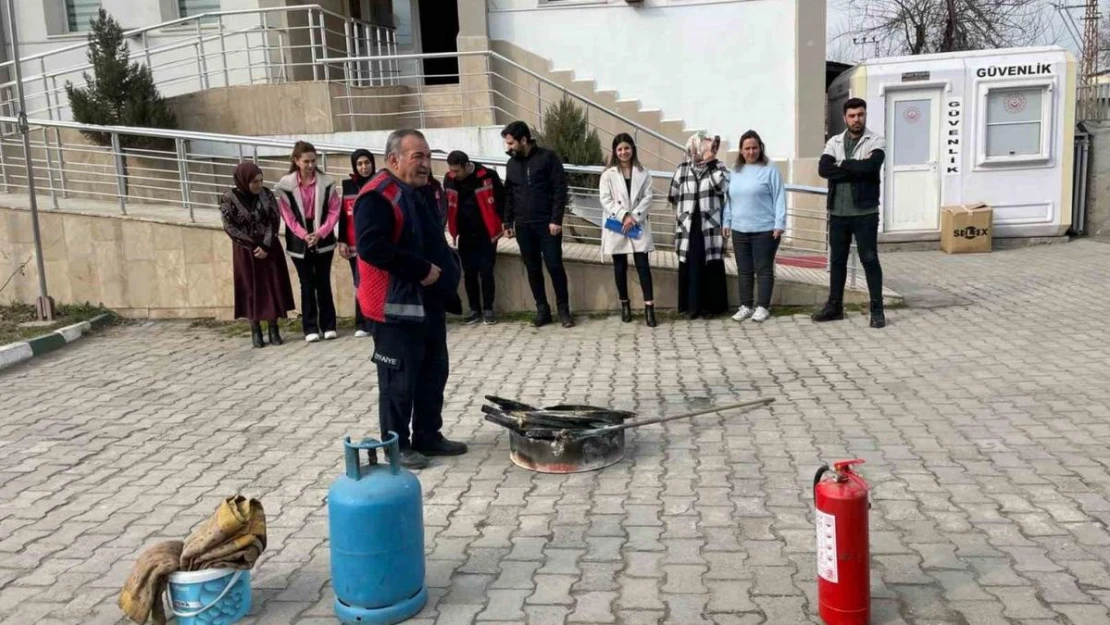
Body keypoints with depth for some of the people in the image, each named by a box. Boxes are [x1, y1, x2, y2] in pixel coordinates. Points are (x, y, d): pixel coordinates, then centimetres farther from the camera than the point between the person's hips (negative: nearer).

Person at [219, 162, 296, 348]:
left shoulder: (266, 194, -3)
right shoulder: (229, 198, -10)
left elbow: (275, 220, -5)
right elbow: (230, 227, -11)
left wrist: (265, 245, -16)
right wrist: (254, 245, -14)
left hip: (270, 248, 2)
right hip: (245, 251, -2)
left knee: (272, 286, 3)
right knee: (251, 288, 3)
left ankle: (274, 330, 11)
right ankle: (255, 330, 12)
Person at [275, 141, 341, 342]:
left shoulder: (326, 182, -3)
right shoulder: (285, 185, -5)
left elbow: (334, 211, -3)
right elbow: (288, 214, -4)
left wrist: (320, 233, -13)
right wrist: (304, 235, -13)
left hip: (323, 241, 0)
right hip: (299, 242, 0)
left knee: (323, 283, 7)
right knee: (307, 285, 7)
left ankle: (328, 325, 14)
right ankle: (310, 328, 12)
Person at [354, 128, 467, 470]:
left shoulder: (422, 193, 14)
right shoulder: (377, 196, -16)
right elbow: (371, 247, -28)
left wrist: (450, 267, 7)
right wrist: (421, 269, -25)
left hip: (430, 302, 10)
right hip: (396, 306, -10)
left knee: (434, 373, 16)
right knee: (399, 380, 0)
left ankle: (428, 437, 29)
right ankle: (396, 446, 13)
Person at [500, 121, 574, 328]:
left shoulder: (548, 157, -6)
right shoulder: (512, 164, 11)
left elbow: (560, 190, -9)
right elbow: (509, 195, 16)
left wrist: (556, 220, -15)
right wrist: (508, 222, 10)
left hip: (547, 224, -5)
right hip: (523, 226, 5)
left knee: (555, 266, -3)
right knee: (533, 269, 7)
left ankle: (563, 309, 8)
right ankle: (542, 309, 16)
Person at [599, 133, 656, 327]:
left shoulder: (643, 173, 5)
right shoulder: (608, 174, 1)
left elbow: (647, 198, 0)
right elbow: (605, 200, -6)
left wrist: (634, 217, -13)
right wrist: (623, 216, -17)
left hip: (638, 226, 0)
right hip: (616, 226, 0)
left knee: (643, 264, -5)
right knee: (620, 266, 8)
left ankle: (649, 307, -7)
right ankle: (624, 304, 21)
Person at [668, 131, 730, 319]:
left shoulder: (718, 167, 4)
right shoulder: (683, 169, 5)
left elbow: (721, 186, -14)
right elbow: (674, 196, 12)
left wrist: (712, 163, -12)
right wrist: (682, 214, 12)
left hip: (710, 225, 0)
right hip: (689, 226, 1)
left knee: (711, 265, 1)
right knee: (690, 265, 0)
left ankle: (710, 305, 10)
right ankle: (691, 305, 7)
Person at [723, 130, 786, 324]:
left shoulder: (770, 171, -4)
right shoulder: (735, 172, 11)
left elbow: (779, 198, -7)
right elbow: (729, 199, 16)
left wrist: (779, 224, -12)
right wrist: (727, 222, 12)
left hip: (765, 230, -5)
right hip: (740, 230, 5)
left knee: (764, 269, 1)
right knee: (744, 270, 10)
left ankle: (763, 307, 8)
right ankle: (746, 306, 19)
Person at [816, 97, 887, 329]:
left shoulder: (876, 141, -2)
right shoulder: (834, 142, 8)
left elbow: (870, 166, -22)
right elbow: (823, 169, -9)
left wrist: (841, 164, -9)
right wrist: (856, 169, -15)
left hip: (865, 212, -4)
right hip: (838, 212, 4)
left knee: (870, 260, 0)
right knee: (837, 260, 11)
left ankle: (877, 310, 6)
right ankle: (834, 306, 21)